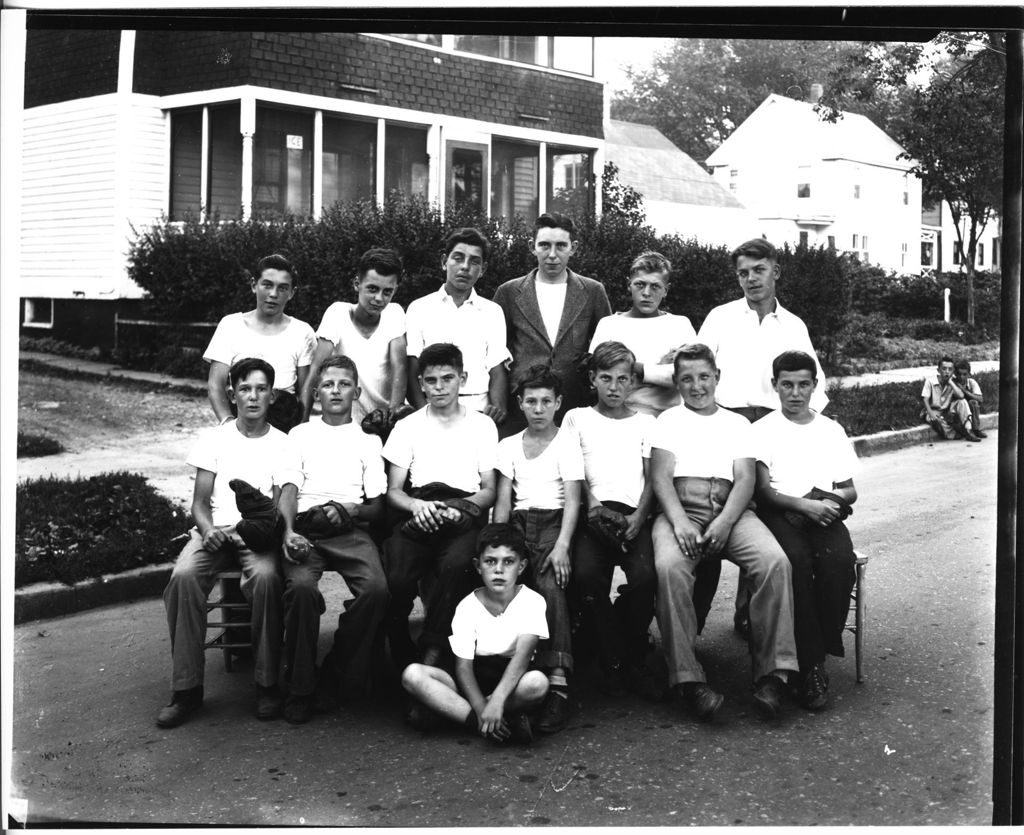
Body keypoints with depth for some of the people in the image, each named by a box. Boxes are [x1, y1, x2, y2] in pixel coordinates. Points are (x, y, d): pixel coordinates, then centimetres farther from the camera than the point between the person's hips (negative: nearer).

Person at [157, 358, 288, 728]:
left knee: (266, 576, -36)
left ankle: (267, 684, -23)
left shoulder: (282, 444, 10)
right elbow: (199, 502, 8)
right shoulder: (214, 438, 13)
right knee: (183, 576, -31)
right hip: (214, 530, 1)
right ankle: (186, 688, -23)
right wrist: (208, 530, -13)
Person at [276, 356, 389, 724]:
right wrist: (289, 531, -12)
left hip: (351, 530, 1)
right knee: (301, 587, -32)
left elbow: (377, 505, 14)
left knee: (376, 588, -29)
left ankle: (336, 675, -12)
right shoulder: (300, 434, 21)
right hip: (306, 527, 0)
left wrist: (348, 511, -9)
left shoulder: (369, 440, 21)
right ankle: (300, 688, -19)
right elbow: (289, 489, 7)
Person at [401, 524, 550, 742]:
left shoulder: (532, 601, -8)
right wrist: (482, 710, -28)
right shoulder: (467, 607, -3)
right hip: (474, 684, 2)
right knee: (412, 675, -24)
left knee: (538, 681, -37)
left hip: (512, 685, -2)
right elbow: (463, 665, -10)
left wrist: (496, 701, -37)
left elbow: (522, 655, -22)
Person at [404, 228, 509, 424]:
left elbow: (497, 371, 9)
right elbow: (411, 371, 4)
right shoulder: (419, 309, 10)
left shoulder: (492, 312, 14)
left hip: (479, 411, 1)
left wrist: (497, 408, -11)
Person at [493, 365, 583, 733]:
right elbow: (503, 501, 12)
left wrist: (562, 544, -18)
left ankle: (558, 682, -39)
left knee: (549, 583, -32)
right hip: (518, 523, 3)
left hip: (553, 521, -3)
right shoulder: (508, 446, 19)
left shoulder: (567, 444, 8)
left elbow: (572, 500, -2)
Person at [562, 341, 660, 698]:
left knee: (644, 575, -29)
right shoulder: (578, 418, 20)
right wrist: (592, 505, -8)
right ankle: (614, 662, -14)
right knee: (586, 574, -30)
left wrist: (638, 516, -7)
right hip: (593, 514, 0)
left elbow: (651, 477, 12)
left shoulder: (645, 423, 23)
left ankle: (633, 661, -8)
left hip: (634, 515, 1)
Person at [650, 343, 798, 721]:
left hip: (731, 511, 2)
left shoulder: (737, 423, 23)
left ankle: (771, 672, -24)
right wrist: (680, 521, -15)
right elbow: (660, 475, 5)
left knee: (775, 561, -28)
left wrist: (725, 522, -12)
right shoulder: (668, 420, 20)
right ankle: (686, 679, -31)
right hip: (679, 509, -2)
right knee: (669, 566, -34)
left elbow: (745, 479, 9)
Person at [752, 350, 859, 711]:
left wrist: (830, 501, -6)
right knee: (796, 559, -35)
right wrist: (803, 504, -17)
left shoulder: (832, 430, 20)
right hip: (780, 514, -2)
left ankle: (822, 650, -20)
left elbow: (849, 491, 18)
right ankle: (811, 665, -30)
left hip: (824, 515, 3)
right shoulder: (762, 430, 11)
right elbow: (763, 490, 0)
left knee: (840, 559, -32)